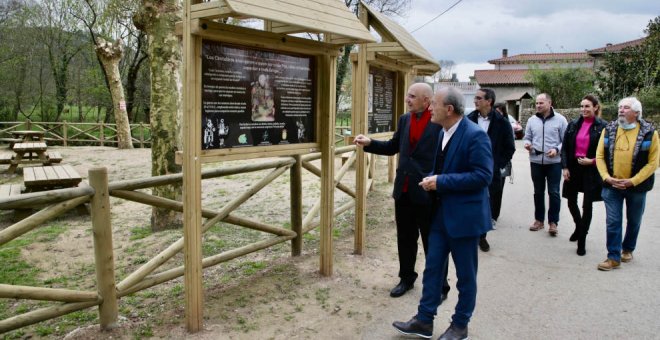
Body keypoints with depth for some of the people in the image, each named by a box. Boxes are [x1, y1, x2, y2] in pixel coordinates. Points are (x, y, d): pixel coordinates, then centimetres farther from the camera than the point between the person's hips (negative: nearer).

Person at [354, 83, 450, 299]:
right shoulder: (404, 119, 8)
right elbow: (393, 147, 14)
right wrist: (369, 143, 1)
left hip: (427, 192, -6)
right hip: (403, 190, 6)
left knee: (432, 242, 8)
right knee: (405, 239, 17)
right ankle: (407, 278, 34)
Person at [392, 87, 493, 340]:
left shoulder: (475, 135, -18)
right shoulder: (443, 133, 9)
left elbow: (483, 176, -23)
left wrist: (441, 182, -23)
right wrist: (433, 181, -2)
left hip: (465, 216, -8)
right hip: (441, 214, 8)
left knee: (465, 275, 9)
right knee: (432, 268, 12)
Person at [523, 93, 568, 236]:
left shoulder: (560, 119, -4)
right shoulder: (532, 120, 5)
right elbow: (527, 137, 12)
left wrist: (557, 149, -18)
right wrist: (527, 144, -10)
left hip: (554, 162, -3)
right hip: (536, 161, 3)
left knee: (554, 193, 1)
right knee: (538, 192, 12)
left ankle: (553, 222, 11)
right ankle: (539, 220, 23)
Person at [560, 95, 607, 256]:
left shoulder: (602, 126, -7)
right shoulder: (573, 124, 4)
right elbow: (565, 147, 4)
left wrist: (592, 161, -15)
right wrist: (565, 167, -3)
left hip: (591, 170, -4)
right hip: (573, 167, 4)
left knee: (587, 205, 0)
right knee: (571, 201, 13)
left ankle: (582, 240, 11)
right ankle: (579, 227, 40)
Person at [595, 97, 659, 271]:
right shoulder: (609, 130, -1)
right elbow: (600, 156, 0)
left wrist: (632, 181, -16)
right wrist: (607, 178, -12)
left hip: (637, 186, -1)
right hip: (611, 185, 1)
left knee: (634, 221, 16)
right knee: (613, 222, -1)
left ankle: (628, 249, 37)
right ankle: (613, 257, 6)